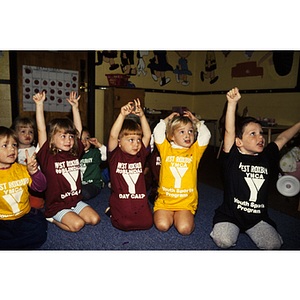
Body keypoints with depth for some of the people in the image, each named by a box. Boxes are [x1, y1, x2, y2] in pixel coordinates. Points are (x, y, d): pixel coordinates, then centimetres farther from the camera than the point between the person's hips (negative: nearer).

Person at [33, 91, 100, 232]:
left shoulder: (74, 153, 2)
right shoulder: (47, 156, -10)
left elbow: (78, 129, 6)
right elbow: (41, 130, -17)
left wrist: (75, 106, 6)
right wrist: (39, 104, -18)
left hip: (76, 201, 5)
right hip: (57, 205, -5)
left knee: (95, 219, -9)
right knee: (77, 224, -20)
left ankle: (69, 217, 14)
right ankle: (52, 219, 6)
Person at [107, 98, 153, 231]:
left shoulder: (140, 155, 5)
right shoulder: (115, 155, -5)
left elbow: (147, 135, -4)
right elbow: (113, 136, -20)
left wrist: (142, 116, -16)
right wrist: (122, 115, -29)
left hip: (140, 199, 4)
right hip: (120, 200, -3)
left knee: (147, 223, -4)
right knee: (124, 225, -12)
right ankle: (113, 213, 20)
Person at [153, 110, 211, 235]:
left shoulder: (194, 151, 8)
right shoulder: (166, 149, 5)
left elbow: (206, 135, 1)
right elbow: (157, 133, -4)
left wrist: (196, 121, 8)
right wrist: (167, 120, 6)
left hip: (186, 202, 0)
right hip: (164, 200, 0)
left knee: (185, 228, -20)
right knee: (162, 225, -18)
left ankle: (180, 216, 13)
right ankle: (169, 215, 14)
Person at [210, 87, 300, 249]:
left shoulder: (265, 157, 3)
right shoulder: (232, 158, -11)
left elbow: (282, 138, 15)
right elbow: (229, 131, -24)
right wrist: (232, 103, -33)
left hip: (258, 217, 4)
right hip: (230, 214, -4)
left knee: (273, 244, -14)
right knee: (224, 242, -22)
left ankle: (250, 230, 16)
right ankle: (226, 228, 12)